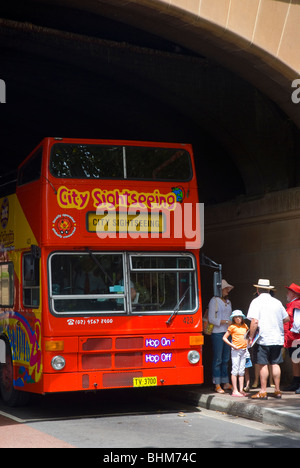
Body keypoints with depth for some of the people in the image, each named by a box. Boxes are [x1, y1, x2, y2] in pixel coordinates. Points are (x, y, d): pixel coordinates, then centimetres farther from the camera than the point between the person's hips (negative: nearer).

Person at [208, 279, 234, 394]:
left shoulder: (228, 302, 18)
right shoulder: (214, 301, -3)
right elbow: (211, 319, -8)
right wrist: (224, 322, -16)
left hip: (228, 333, 7)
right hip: (217, 333, -6)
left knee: (226, 359, 9)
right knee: (217, 359, -4)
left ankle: (226, 383, 14)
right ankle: (217, 385, 0)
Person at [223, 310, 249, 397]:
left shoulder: (244, 326, 11)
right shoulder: (232, 327, -4)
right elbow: (224, 338, -4)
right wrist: (232, 345, -12)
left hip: (244, 350, 6)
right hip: (235, 350, -6)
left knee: (242, 371, 8)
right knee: (235, 370, -5)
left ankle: (241, 390, 13)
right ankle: (235, 391, -4)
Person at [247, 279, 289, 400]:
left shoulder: (256, 301, -7)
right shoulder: (277, 302, 9)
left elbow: (255, 321, -16)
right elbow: (287, 319, 17)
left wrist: (251, 337, -9)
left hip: (263, 339, -5)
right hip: (277, 338, 5)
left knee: (263, 365, -1)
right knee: (275, 364, 10)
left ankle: (263, 391, 2)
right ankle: (277, 391, 14)